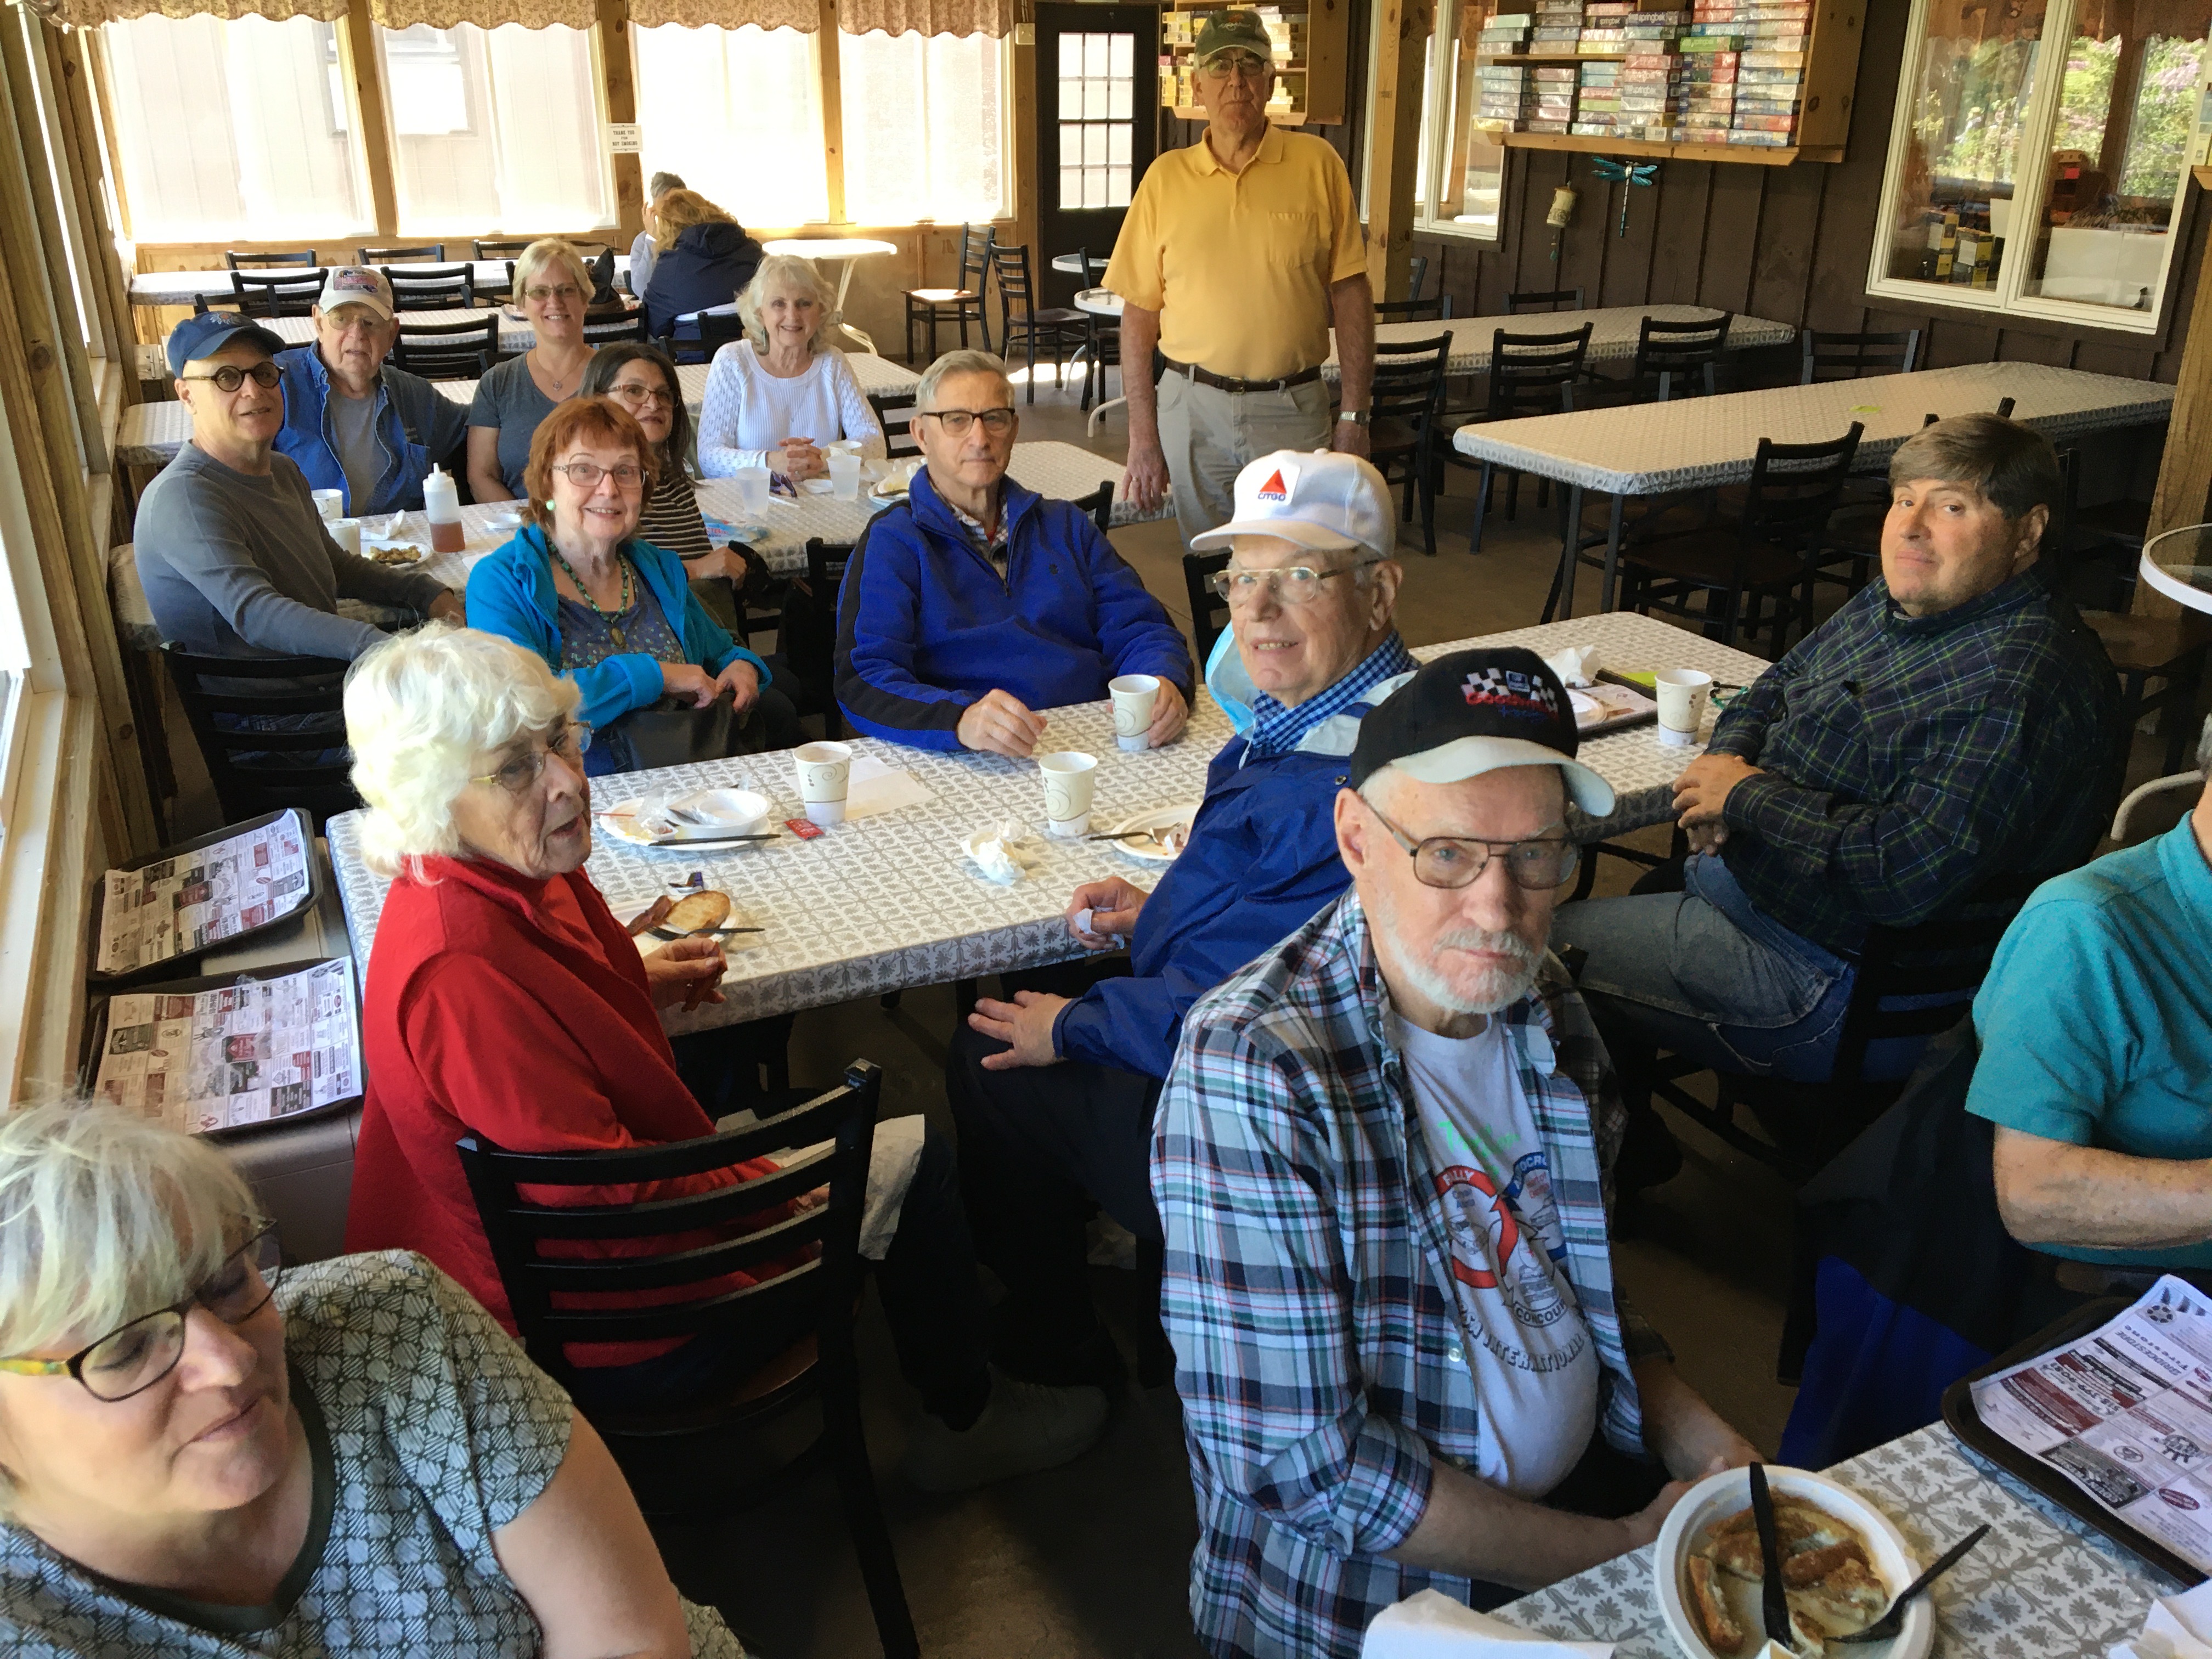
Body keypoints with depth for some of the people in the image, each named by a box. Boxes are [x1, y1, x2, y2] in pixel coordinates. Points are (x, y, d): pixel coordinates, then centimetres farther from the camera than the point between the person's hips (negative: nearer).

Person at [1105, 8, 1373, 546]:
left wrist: (1355, 417, -4)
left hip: (1293, 407, -1)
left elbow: (1351, 298, 1)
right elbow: (1139, 314, 4)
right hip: (1191, 406, 1)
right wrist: (1142, 436, -1)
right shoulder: (1166, 177, 4)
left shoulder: (1318, 165, 1)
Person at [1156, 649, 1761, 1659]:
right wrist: (1610, 1556, -17)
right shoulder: (1250, 1073, -24)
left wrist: (1711, 1448, -1)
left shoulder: (1541, 1005, 0)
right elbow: (1297, 1460, -23)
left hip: (1600, 1482, 6)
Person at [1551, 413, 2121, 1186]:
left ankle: (1629, 1149, 22)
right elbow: (1779, 683, 19)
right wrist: (1726, 757, -4)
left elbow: (1907, 873, -33)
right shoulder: (1906, 595, 6)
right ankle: (1630, 1146, 32)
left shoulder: (2016, 682, -26)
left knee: (1548, 950, -6)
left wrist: (1749, 797, -20)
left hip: (1838, 984, -10)